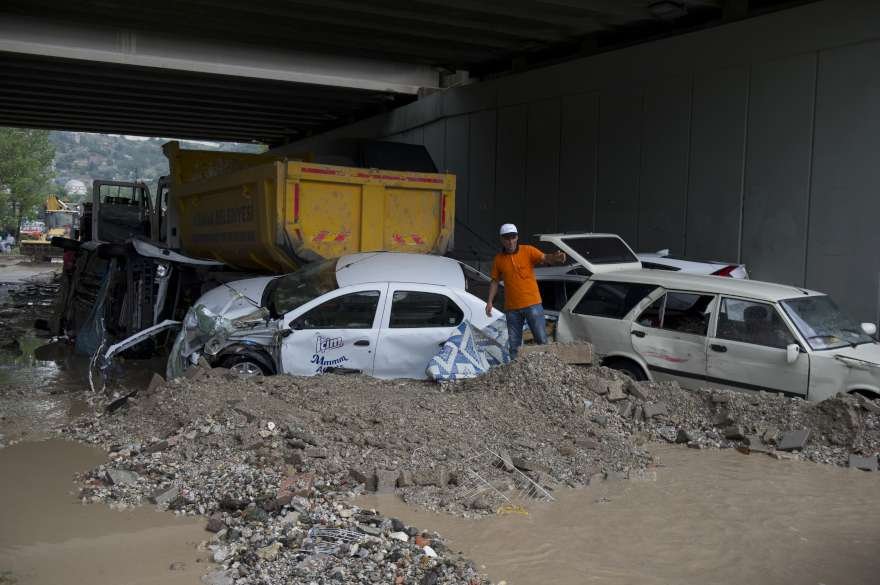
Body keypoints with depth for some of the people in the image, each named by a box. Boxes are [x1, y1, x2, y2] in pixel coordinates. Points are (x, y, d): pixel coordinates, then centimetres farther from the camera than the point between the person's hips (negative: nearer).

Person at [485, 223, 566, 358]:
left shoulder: (528, 251, -3)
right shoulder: (499, 259, 5)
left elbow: (544, 258, -20)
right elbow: (495, 281, 12)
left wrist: (555, 257, -42)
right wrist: (490, 301, 3)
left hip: (532, 304, -3)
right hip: (512, 308, 3)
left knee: (542, 340, -1)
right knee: (514, 345, 10)